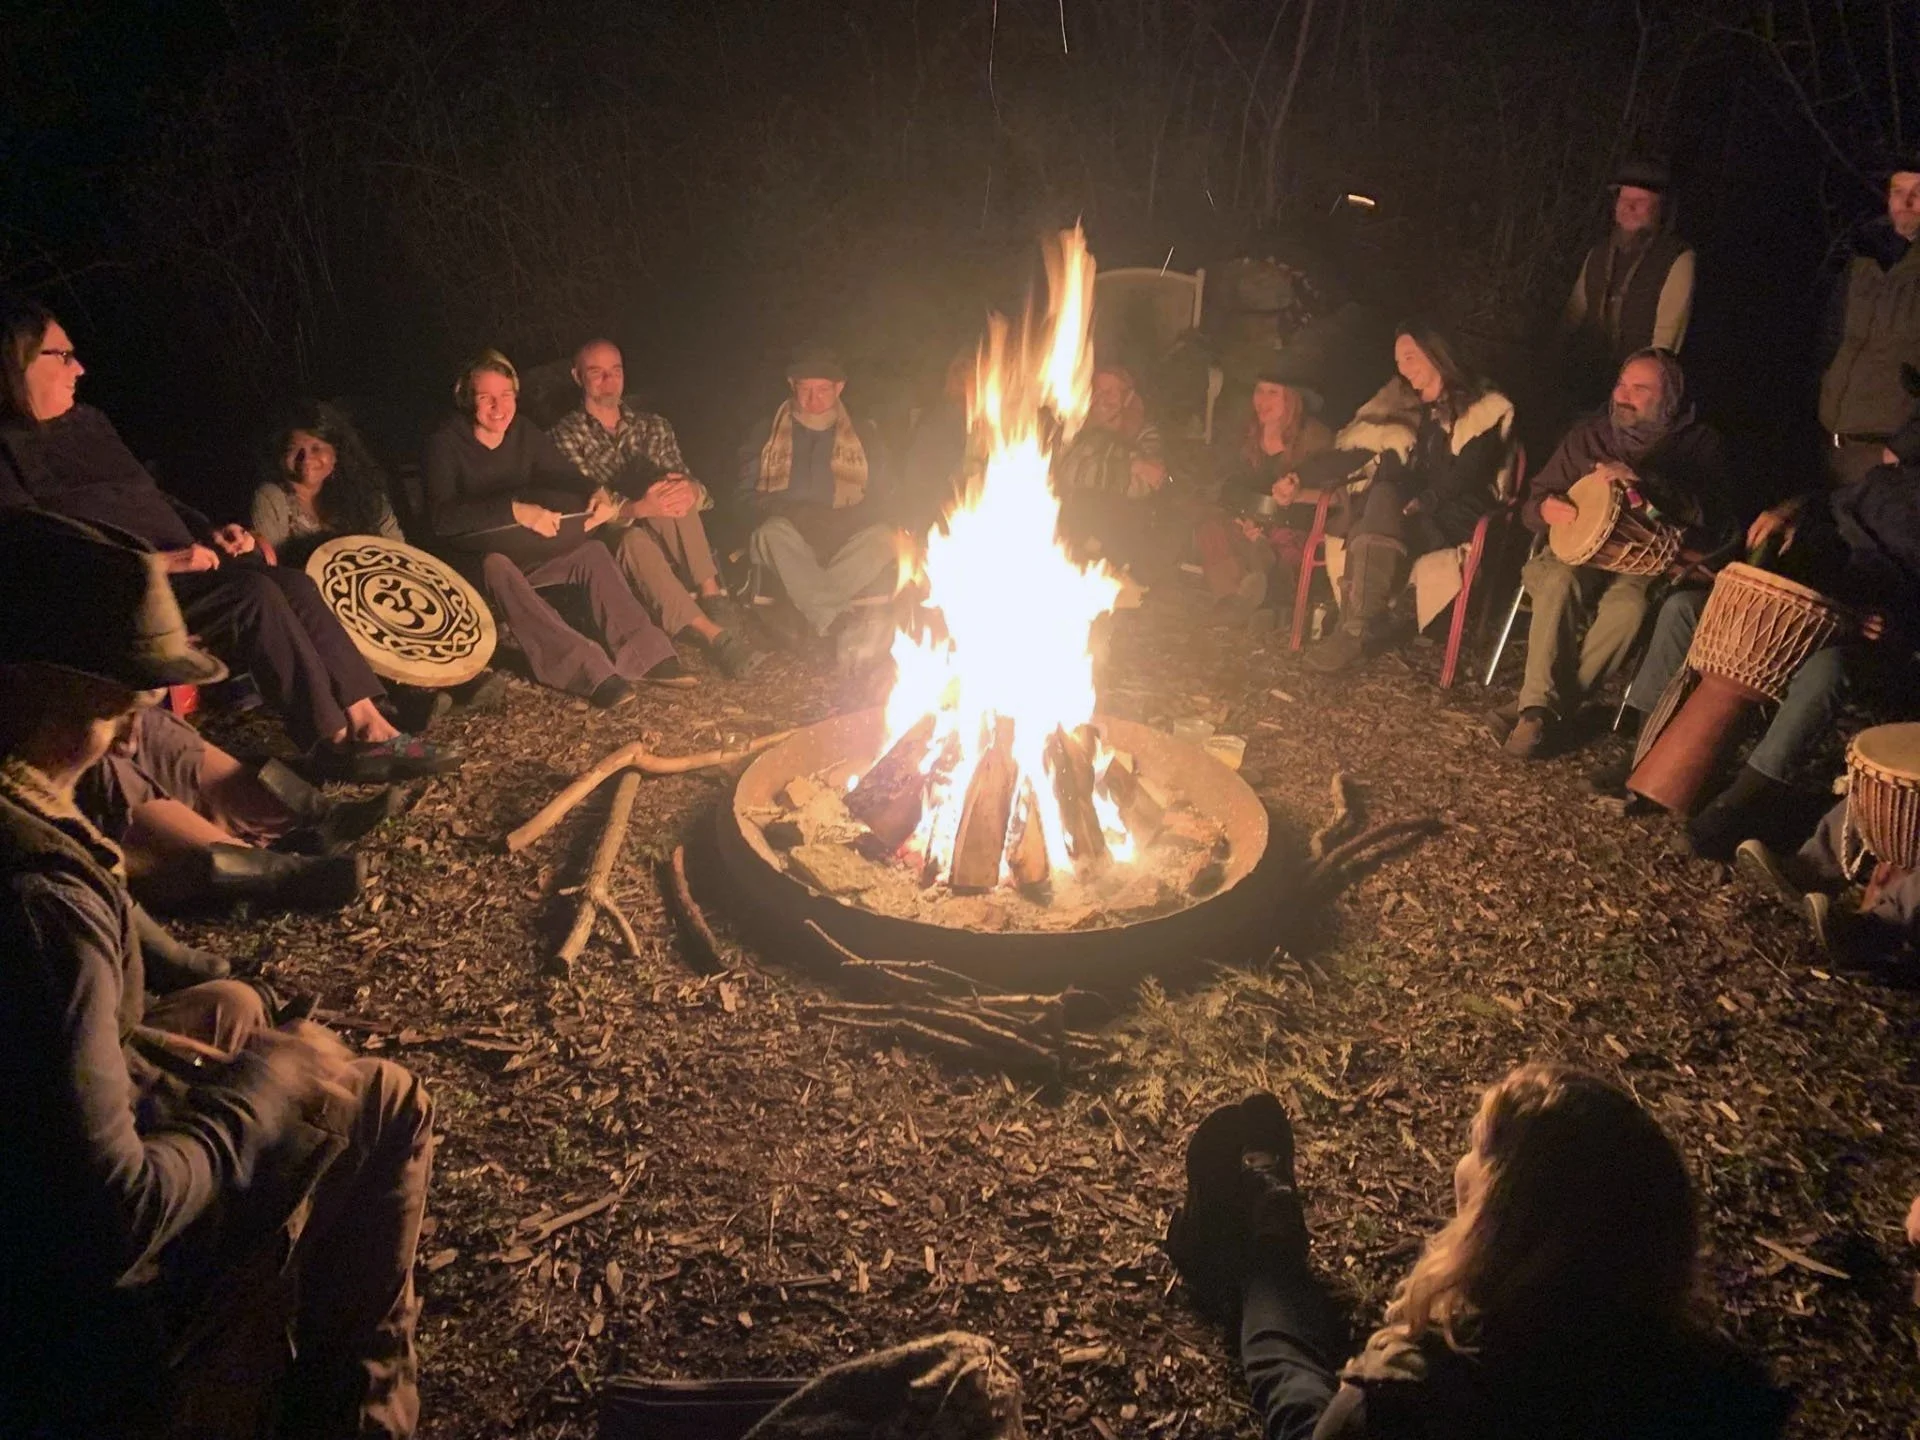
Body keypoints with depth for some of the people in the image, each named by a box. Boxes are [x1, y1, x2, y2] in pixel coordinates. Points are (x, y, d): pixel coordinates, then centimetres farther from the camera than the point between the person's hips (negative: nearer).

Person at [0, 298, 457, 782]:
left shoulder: (87, 421, 19)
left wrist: (210, 534, 8)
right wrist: (155, 562, -22)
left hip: (176, 568, 8)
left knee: (293, 583, -17)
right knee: (254, 594, -28)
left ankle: (369, 724, -23)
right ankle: (335, 743, -25)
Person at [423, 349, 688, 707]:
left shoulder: (525, 433, 0)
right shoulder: (446, 442, -16)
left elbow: (566, 478, 6)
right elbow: (441, 516, -29)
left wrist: (597, 495, -20)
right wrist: (515, 510, -42)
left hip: (520, 550, 6)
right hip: (468, 559, -6)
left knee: (591, 551, -17)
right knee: (498, 569, -38)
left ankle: (646, 655, -24)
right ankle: (590, 673, -48)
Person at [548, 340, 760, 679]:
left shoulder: (653, 427, 18)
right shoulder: (566, 434, 5)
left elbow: (686, 483, 6)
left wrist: (691, 492, -23)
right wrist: (638, 508, -33)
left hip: (668, 541, 3)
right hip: (609, 539, -3)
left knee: (673, 490, -28)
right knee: (635, 539, -38)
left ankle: (711, 596, -34)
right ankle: (715, 634, -49)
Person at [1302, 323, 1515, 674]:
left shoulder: (1483, 409, 6)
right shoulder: (1399, 404, 22)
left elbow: (1468, 477, -8)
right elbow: (1351, 452, 14)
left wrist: (1420, 503, -23)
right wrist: (1300, 478, -1)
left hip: (1444, 522, -4)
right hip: (1395, 515, 4)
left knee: (1384, 500, -34)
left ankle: (1357, 631, -42)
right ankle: (1360, 625, -42)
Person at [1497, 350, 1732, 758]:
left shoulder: (1699, 444, 2)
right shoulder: (1589, 434, 10)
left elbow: (1715, 525, -14)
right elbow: (1533, 502, 14)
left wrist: (1644, 483, -26)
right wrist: (1546, 508, -13)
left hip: (1646, 564, -2)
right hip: (1577, 552, 2)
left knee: (1629, 606, -36)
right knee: (1560, 582, -34)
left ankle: (1542, 712, -31)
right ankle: (1538, 707, -37)